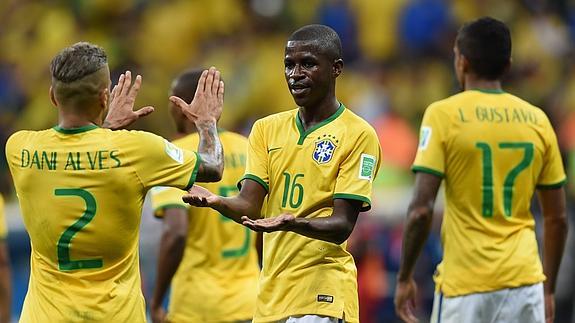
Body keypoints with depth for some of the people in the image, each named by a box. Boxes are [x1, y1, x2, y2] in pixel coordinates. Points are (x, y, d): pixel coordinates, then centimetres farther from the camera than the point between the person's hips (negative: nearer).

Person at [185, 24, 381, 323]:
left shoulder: (358, 135, -4)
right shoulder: (267, 129, 13)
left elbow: (342, 226, -10)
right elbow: (249, 206, 3)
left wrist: (295, 224, -30)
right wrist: (216, 202, -19)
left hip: (322, 292, -5)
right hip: (270, 293, 5)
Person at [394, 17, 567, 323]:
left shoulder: (444, 114, -6)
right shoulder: (537, 120, 7)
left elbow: (421, 210, -12)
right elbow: (557, 218, 10)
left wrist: (404, 278, -1)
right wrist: (548, 290, 20)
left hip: (465, 283, -3)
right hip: (524, 280, 4)